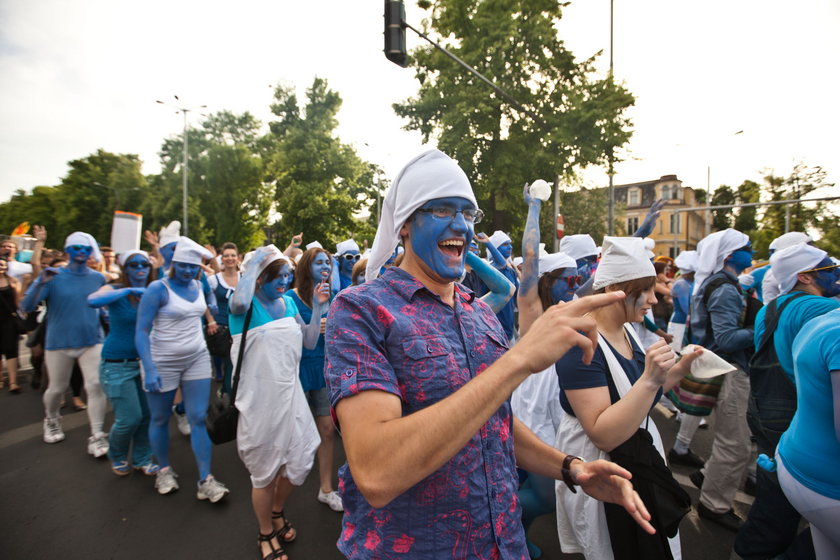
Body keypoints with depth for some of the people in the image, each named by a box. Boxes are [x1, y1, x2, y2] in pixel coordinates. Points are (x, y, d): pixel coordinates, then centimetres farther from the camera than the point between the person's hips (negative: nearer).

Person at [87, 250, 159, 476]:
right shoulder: (115, 290, -9)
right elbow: (93, 301, -30)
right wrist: (128, 290, -30)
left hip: (144, 361, 4)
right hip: (117, 364, -4)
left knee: (148, 414, 6)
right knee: (130, 418, -1)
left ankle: (141, 459, 29)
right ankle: (117, 456, 30)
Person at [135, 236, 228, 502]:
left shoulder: (198, 286, 2)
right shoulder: (158, 289, -14)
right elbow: (141, 331, -18)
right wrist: (149, 369, -25)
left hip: (197, 359, 4)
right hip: (163, 363, -4)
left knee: (199, 418, 2)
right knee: (160, 419, 14)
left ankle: (205, 480, 8)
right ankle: (164, 470, 37)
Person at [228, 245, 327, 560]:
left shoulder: (288, 302, 4)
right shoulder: (248, 306, -12)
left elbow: (310, 342, 6)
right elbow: (238, 302, -39)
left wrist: (318, 307, -4)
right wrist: (255, 261, -26)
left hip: (290, 395, 5)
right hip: (259, 399, -5)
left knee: (298, 464, 15)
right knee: (264, 473, 13)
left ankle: (277, 513, 47)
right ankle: (266, 534, 40)